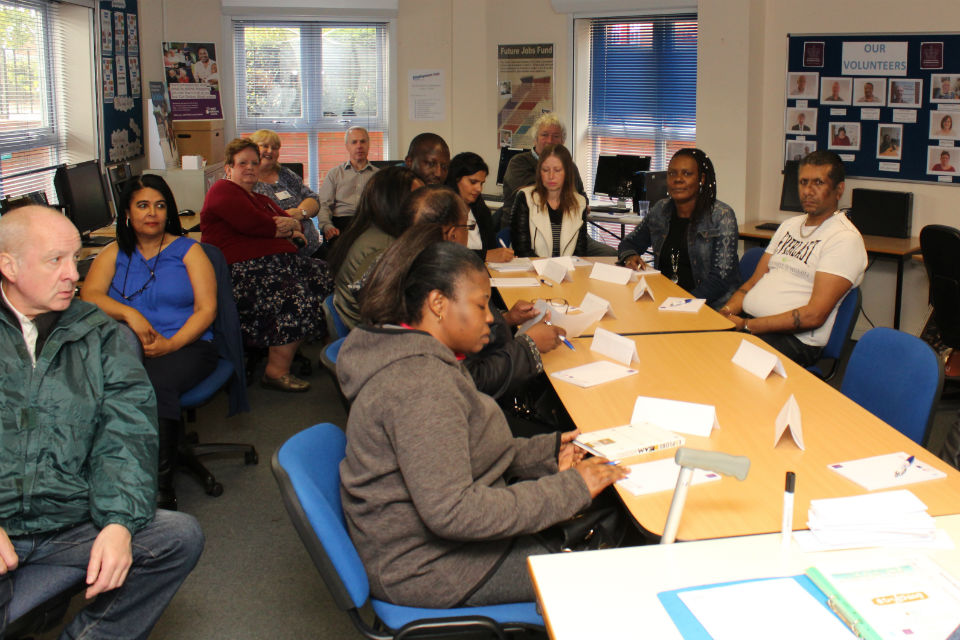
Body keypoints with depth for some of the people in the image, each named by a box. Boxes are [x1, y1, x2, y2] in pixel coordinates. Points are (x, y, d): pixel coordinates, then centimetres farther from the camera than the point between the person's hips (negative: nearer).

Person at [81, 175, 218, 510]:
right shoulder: (114, 254, 19)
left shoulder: (188, 250, 12)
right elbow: (89, 296, 2)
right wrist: (128, 313, -17)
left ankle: (161, 487, -31)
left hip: (186, 345, -2)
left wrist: (172, 343, -14)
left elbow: (207, 309, 2)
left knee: (157, 383, -36)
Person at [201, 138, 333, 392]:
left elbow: (293, 223, 19)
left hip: (279, 263, 10)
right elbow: (252, 223, -14)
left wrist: (289, 224, -6)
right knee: (295, 295, -31)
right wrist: (282, 228, 4)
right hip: (244, 271, -9)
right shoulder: (223, 190, 3)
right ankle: (277, 371, -24)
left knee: (325, 274, -7)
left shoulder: (261, 199, 31)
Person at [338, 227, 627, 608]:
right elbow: (452, 512, -31)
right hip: (426, 567, -10)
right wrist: (569, 489, -24)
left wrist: (547, 452, 3)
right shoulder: (420, 385, -28)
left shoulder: (418, 360, 6)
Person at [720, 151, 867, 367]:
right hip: (744, 321, 7)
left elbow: (814, 315, -15)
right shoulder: (790, 225, 21)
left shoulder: (845, 238, -6)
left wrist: (746, 325, -18)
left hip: (795, 339, -7)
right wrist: (727, 311, -3)